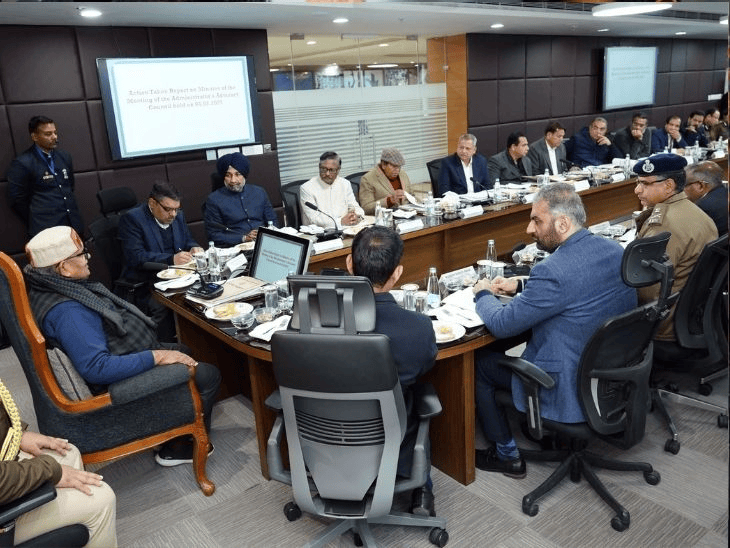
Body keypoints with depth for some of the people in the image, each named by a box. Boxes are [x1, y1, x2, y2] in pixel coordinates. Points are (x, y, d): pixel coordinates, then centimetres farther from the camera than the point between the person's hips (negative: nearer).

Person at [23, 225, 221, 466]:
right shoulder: (67, 312, -31)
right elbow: (96, 368, -36)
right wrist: (156, 356, -30)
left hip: (130, 356, 11)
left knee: (186, 351, 24)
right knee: (207, 375, -10)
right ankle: (178, 447, 7)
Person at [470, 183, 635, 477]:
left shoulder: (553, 270, -30)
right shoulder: (616, 251, -3)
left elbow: (502, 325, -20)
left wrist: (483, 293, 0)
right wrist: (520, 285, 10)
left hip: (571, 391, -9)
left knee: (478, 364, 8)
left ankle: (507, 454, 23)